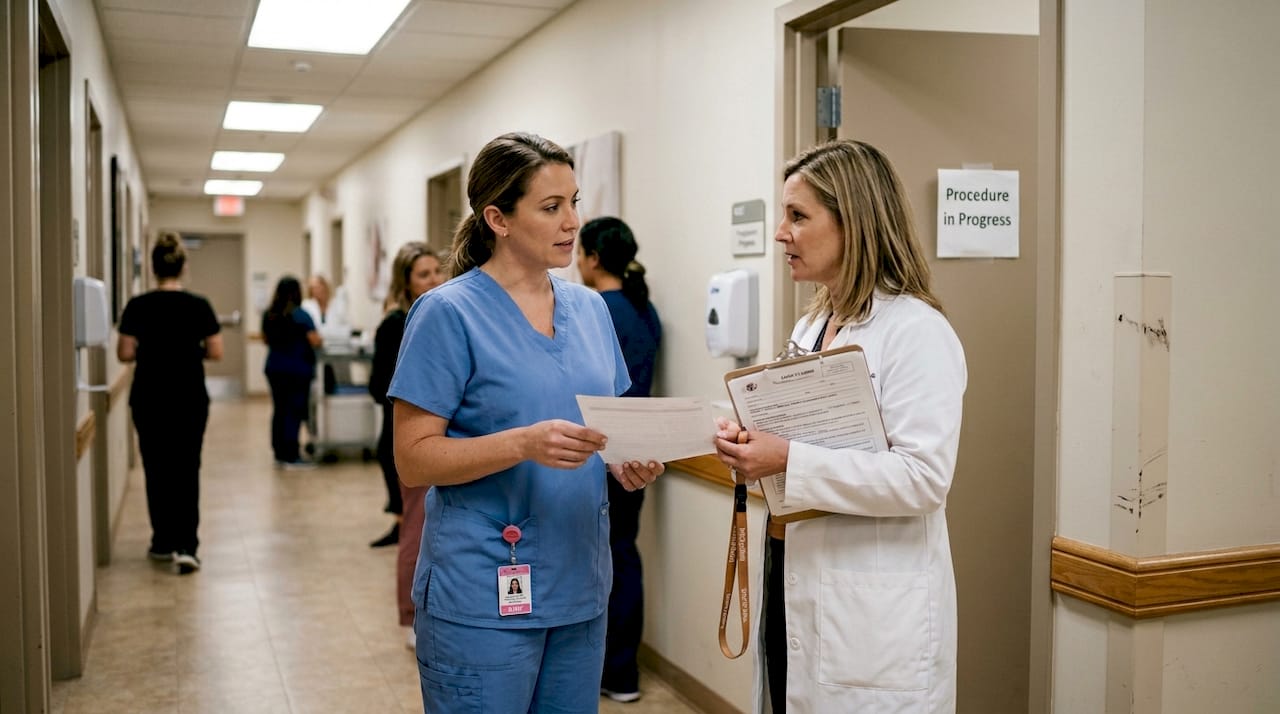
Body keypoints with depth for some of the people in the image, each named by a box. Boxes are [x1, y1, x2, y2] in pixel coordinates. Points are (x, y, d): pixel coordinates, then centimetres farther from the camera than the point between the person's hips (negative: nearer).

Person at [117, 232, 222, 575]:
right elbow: (215, 352, -5)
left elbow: (124, 353, -5)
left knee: (157, 471, 12)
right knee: (186, 471, 3)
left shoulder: (138, 306, -6)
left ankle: (164, 543, 19)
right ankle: (186, 546, -10)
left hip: (149, 400, 1)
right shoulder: (199, 305, -6)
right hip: (190, 399, 0)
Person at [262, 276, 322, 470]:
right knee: (295, 412, -4)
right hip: (298, 370, -6)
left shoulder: (268, 315, 5)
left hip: (274, 368, 6)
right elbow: (315, 342, -15)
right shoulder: (301, 315, -13)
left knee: (279, 410, 12)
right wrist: (318, 335, 6)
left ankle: (280, 454, 18)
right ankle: (291, 456, -4)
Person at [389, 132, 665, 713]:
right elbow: (413, 459, -13)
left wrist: (628, 461, -6)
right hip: (483, 600, -6)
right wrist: (524, 443, -27)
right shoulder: (450, 313, -11)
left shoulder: (591, 309, 8)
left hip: (580, 588, 6)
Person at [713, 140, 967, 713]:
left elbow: (924, 477, -22)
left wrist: (789, 460, -27)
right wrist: (752, 445, 0)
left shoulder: (916, 331, -13)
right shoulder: (811, 326, 13)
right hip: (792, 585, 8)